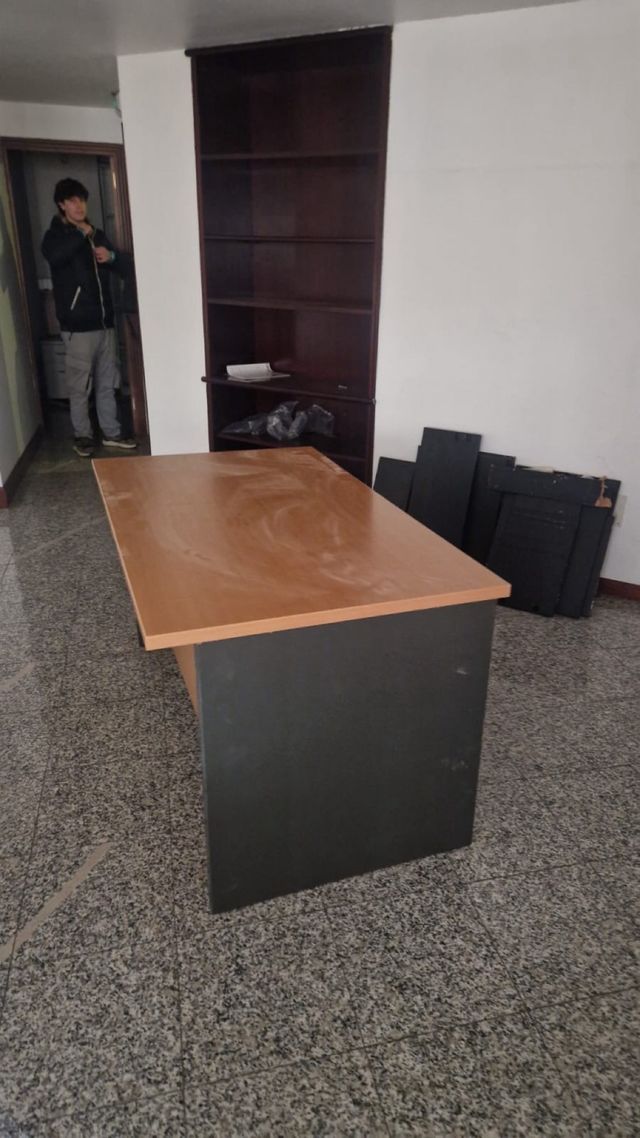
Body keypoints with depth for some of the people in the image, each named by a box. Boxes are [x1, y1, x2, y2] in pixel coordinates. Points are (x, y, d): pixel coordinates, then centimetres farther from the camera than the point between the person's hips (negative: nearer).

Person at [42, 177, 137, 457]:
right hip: (78, 325, -5)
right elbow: (55, 257, -27)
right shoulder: (55, 235, -3)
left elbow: (122, 265, 18)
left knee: (107, 382, 11)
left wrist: (111, 256, -5)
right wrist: (81, 233, -18)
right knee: (79, 385, 1)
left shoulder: (96, 234, 14)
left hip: (104, 321, 5)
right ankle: (82, 435, 14)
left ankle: (111, 433, 21)